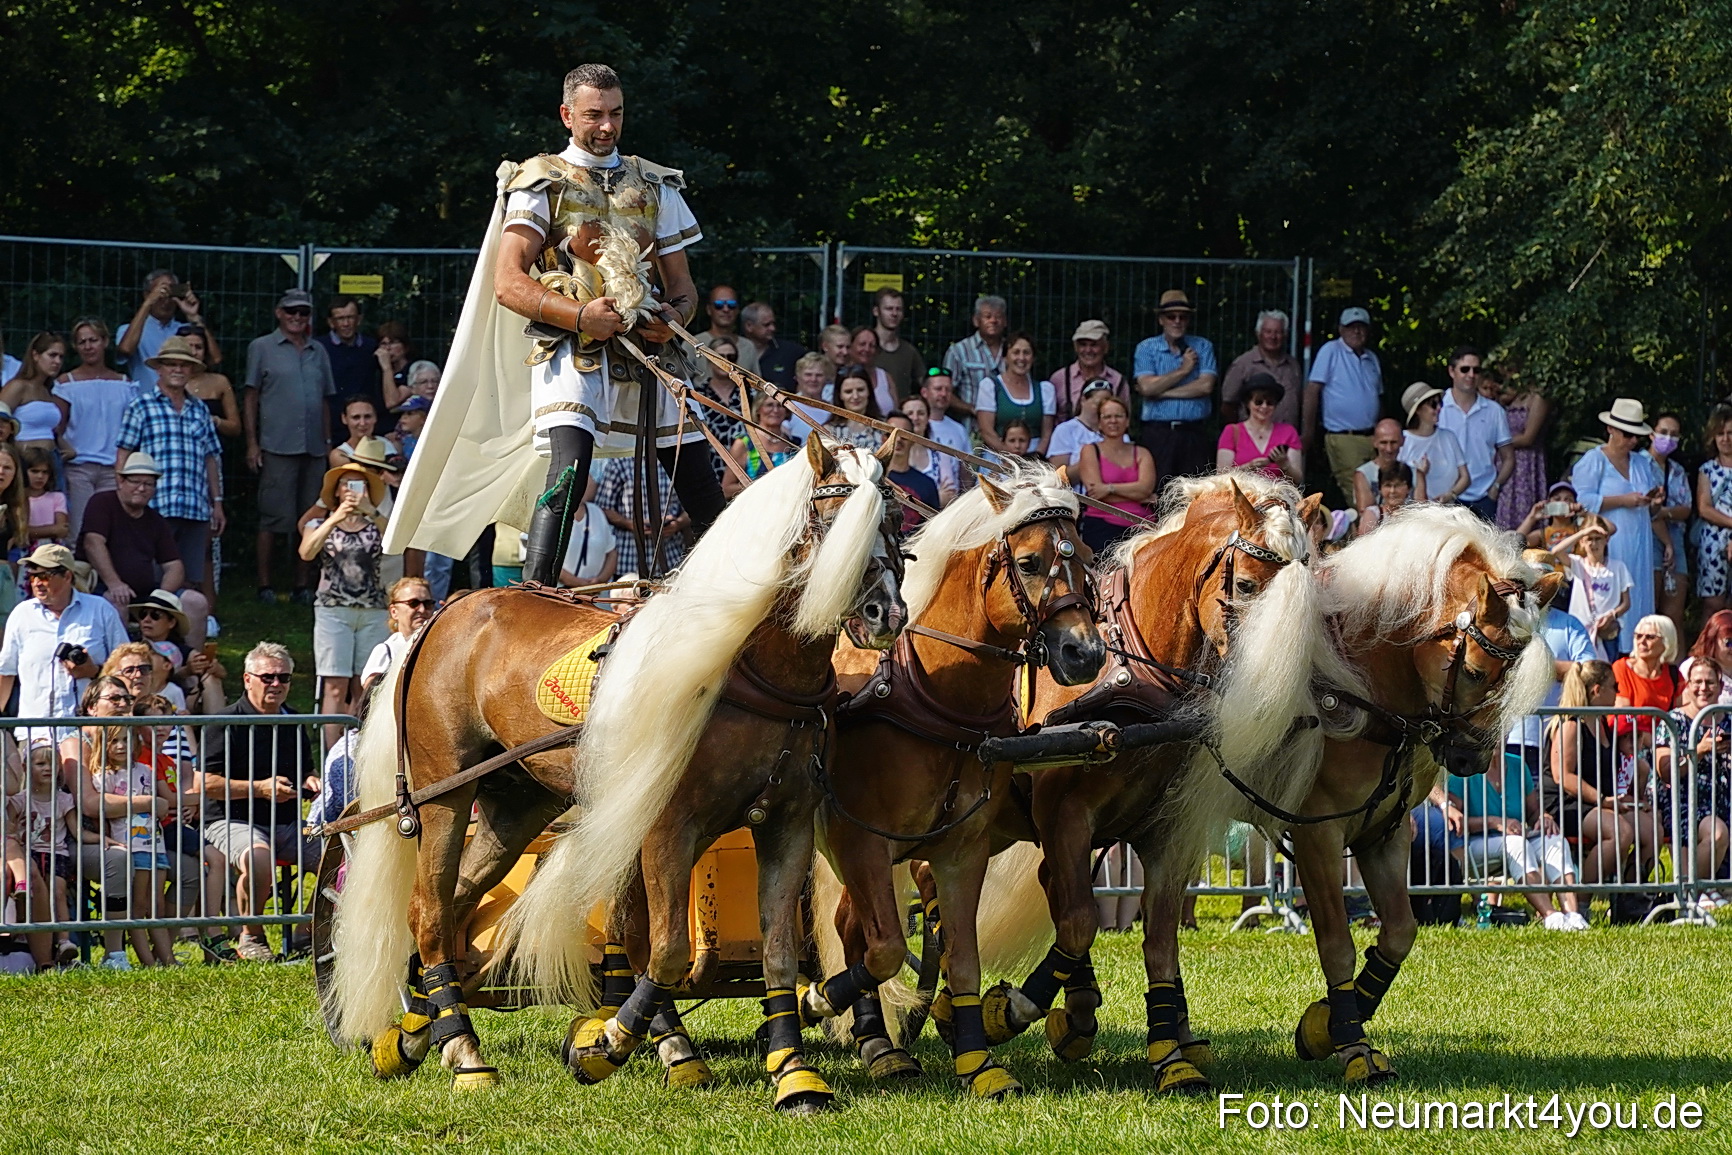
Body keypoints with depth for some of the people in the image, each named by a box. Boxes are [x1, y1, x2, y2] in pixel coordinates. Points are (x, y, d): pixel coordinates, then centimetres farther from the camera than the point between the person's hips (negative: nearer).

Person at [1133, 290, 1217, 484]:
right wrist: (1183, 370, -2)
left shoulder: (1202, 347, 10)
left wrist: (1162, 392, -6)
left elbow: (1206, 386, -5)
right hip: (1158, 430, -1)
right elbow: (1147, 387, -8)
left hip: (1194, 432, 1)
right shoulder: (1146, 348, 8)